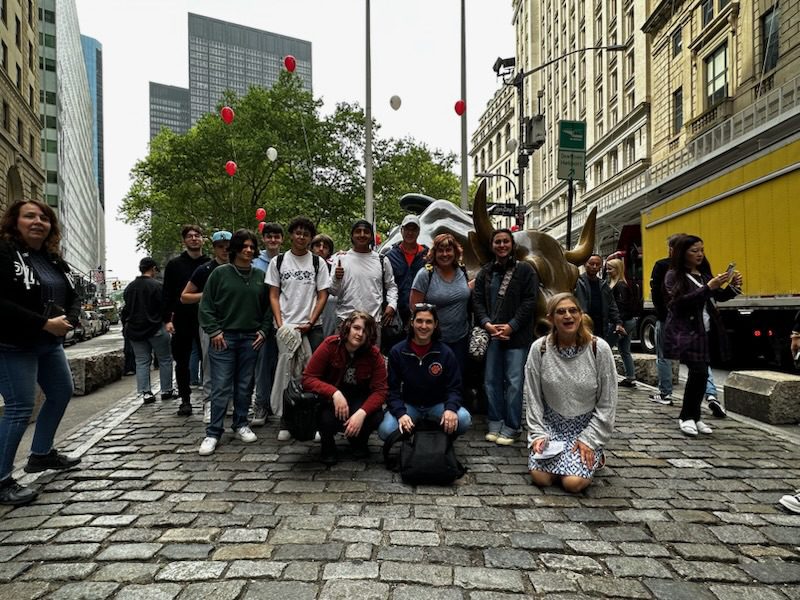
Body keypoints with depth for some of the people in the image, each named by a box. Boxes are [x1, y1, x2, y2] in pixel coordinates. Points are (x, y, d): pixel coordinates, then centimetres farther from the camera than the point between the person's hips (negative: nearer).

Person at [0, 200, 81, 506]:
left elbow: (73, 297, 13)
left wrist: (68, 321, -8)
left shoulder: (53, 259, 11)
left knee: (62, 393, 18)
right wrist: (45, 323, -25)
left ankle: (41, 454, 35)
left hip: (50, 344, 9)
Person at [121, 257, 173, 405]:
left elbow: (126, 309, 12)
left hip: (135, 330, 5)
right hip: (155, 328, -5)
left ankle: (145, 392, 4)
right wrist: (167, 321, 3)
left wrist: (126, 325, 20)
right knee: (165, 360, 7)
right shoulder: (156, 285, -13)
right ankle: (167, 390, 11)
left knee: (141, 361, 9)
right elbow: (163, 308, -13)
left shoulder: (130, 287, 7)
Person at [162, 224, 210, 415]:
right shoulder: (174, 264, 5)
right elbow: (167, 293, 5)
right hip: (182, 321, 0)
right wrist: (168, 319, -4)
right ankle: (185, 400, 17)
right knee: (182, 362, 6)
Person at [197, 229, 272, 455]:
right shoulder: (220, 273, -1)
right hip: (224, 337, -3)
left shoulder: (260, 276, 8)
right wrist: (214, 331, -7)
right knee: (221, 387, -2)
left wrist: (263, 330, 3)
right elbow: (206, 305, 0)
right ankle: (213, 433, 6)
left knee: (244, 385, 11)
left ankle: (241, 425, 25)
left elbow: (268, 306, 12)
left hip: (251, 338, 3)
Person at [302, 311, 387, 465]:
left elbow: (380, 390, -17)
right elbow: (308, 378, -20)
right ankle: (328, 445, 5)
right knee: (327, 417, -34)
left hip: (358, 398, 2)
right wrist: (334, 393, -36)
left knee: (376, 416, -28)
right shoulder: (330, 345, -19)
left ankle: (359, 441, 10)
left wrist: (361, 413, -35)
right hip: (330, 397, -2)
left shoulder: (374, 355, -15)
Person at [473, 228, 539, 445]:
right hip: (492, 335, 4)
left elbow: (529, 301, -5)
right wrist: (487, 324, -10)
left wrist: (511, 326, -12)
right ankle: (496, 423, 21)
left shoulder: (525, 270, 2)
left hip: (517, 336, -4)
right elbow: (478, 300, 6)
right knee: (492, 381, 8)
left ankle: (511, 427, 9)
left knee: (513, 382, -3)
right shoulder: (485, 272, 13)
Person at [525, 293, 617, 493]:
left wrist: (589, 439, -11)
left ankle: (592, 458, 15)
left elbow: (607, 403, -7)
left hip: (586, 427, -1)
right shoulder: (539, 348, -8)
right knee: (540, 478, -15)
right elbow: (533, 398, -2)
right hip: (551, 424, 1)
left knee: (573, 482, -18)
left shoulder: (599, 348, -12)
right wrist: (538, 433, -8)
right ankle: (560, 459, 18)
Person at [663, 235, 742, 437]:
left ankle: (693, 417, 17)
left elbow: (720, 296, 13)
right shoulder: (674, 275, -4)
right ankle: (687, 417, 1)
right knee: (699, 372, -14)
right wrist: (708, 287, -23)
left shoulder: (704, 273, 15)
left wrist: (733, 286, -6)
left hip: (705, 331, 6)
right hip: (686, 332, -6)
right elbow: (680, 301, -18)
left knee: (699, 374, 5)